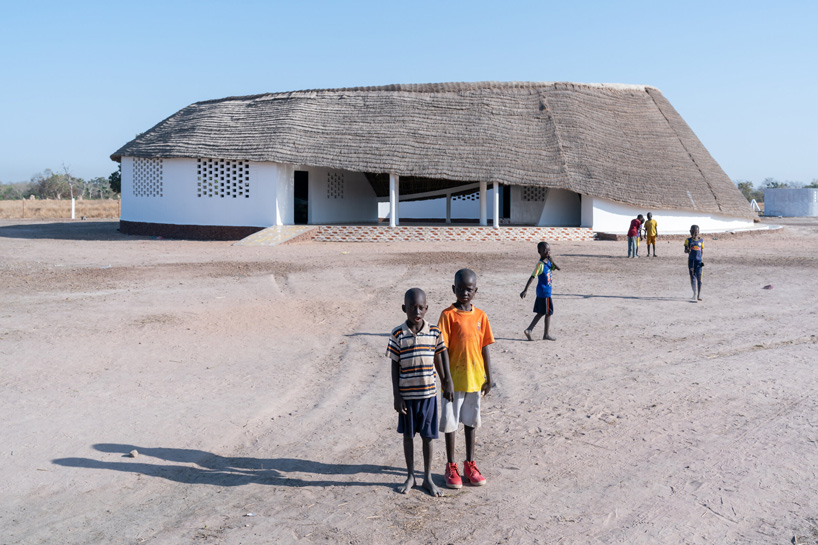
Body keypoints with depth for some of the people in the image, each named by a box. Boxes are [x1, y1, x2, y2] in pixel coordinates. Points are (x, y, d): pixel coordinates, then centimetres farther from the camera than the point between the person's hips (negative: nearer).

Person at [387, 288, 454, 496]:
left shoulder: (434, 333, -4)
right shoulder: (397, 335, -7)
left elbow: (441, 358, 8)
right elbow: (395, 366, -4)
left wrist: (447, 383, 9)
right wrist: (396, 396, -6)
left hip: (428, 393, 1)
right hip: (407, 395, -1)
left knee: (427, 436, 10)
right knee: (408, 435, 13)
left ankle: (428, 478, 24)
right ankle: (410, 476, 28)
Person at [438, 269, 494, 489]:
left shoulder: (481, 316, 1)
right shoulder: (448, 315, -11)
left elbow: (484, 349, 6)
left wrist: (488, 378, 6)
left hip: (475, 379, 4)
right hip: (453, 380, -4)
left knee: (470, 421, 14)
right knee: (450, 422, 7)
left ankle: (470, 464, 27)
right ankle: (451, 466, 20)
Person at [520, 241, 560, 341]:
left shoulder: (548, 262, 7)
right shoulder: (540, 264, -18)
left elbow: (558, 268, 9)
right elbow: (532, 277, -22)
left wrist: (552, 261, -8)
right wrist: (525, 290, -27)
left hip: (546, 292, 8)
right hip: (544, 292, -8)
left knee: (541, 313, 12)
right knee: (548, 312, 1)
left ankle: (529, 330, 11)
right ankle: (546, 335, 11)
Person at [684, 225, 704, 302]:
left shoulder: (701, 240, 8)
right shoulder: (688, 240, 4)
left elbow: (702, 251, 15)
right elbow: (685, 251, 1)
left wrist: (702, 261, 11)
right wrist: (688, 250, -22)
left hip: (698, 260, 1)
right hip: (691, 260, -1)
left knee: (699, 277, -2)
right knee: (692, 277, -4)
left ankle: (699, 294, 6)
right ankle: (695, 293, 1)